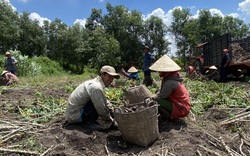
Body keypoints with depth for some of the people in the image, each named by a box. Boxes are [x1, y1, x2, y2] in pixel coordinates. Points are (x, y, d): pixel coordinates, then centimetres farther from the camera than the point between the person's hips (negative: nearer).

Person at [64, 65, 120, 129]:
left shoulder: (95, 82, 7)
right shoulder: (96, 87, -23)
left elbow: (106, 102, 14)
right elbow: (101, 110, -21)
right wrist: (112, 122, -6)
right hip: (75, 115, -10)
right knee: (99, 104, -19)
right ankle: (88, 123, -4)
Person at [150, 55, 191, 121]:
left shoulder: (170, 82, -25)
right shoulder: (169, 77, 4)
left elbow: (161, 96, -18)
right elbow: (161, 92, 9)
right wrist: (152, 97, -1)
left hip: (181, 109, -10)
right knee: (154, 99, 14)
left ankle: (169, 117, -4)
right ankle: (168, 114, 13)